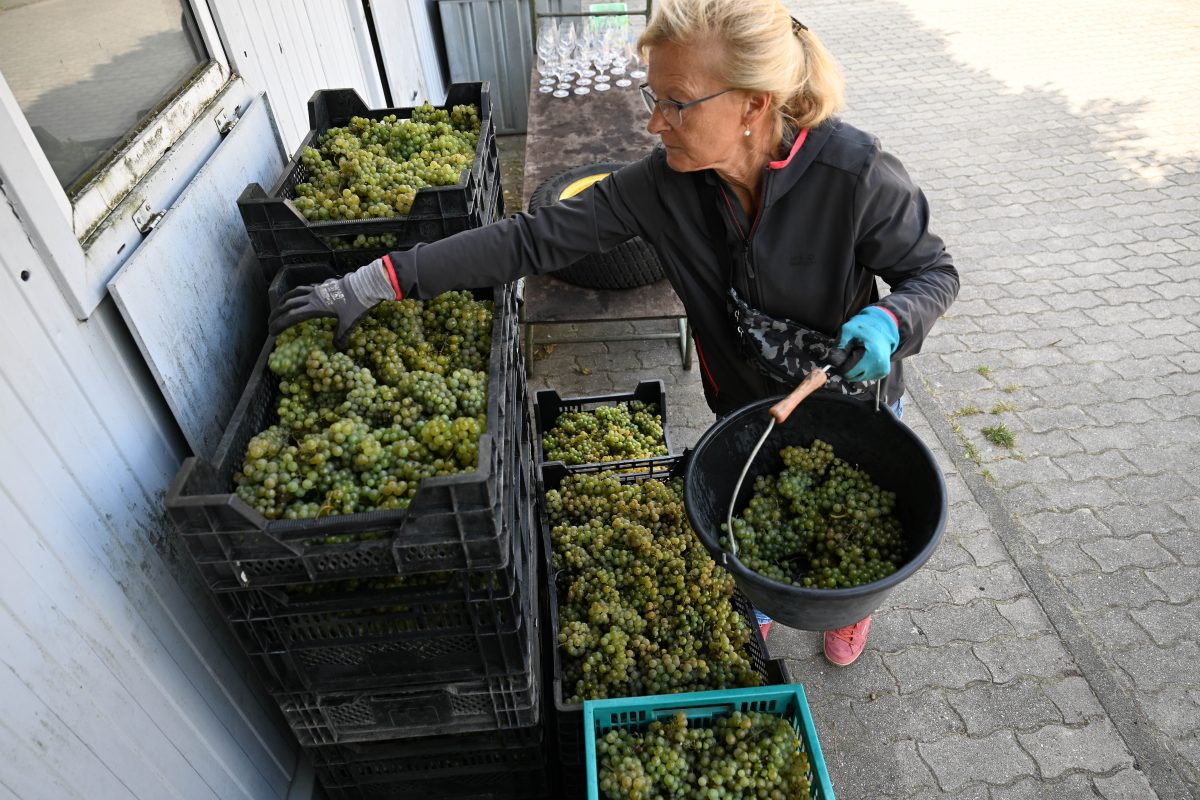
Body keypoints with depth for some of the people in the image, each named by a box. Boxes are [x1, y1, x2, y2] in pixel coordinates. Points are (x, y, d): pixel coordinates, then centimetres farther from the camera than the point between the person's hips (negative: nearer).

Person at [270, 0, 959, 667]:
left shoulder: (854, 173, -32)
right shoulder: (666, 182, -23)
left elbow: (933, 271, -16)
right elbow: (537, 238, -24)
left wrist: (886, 323, -40)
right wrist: (385, 279, -28)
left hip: (854, 396, -2)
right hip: (746, 402, 2)